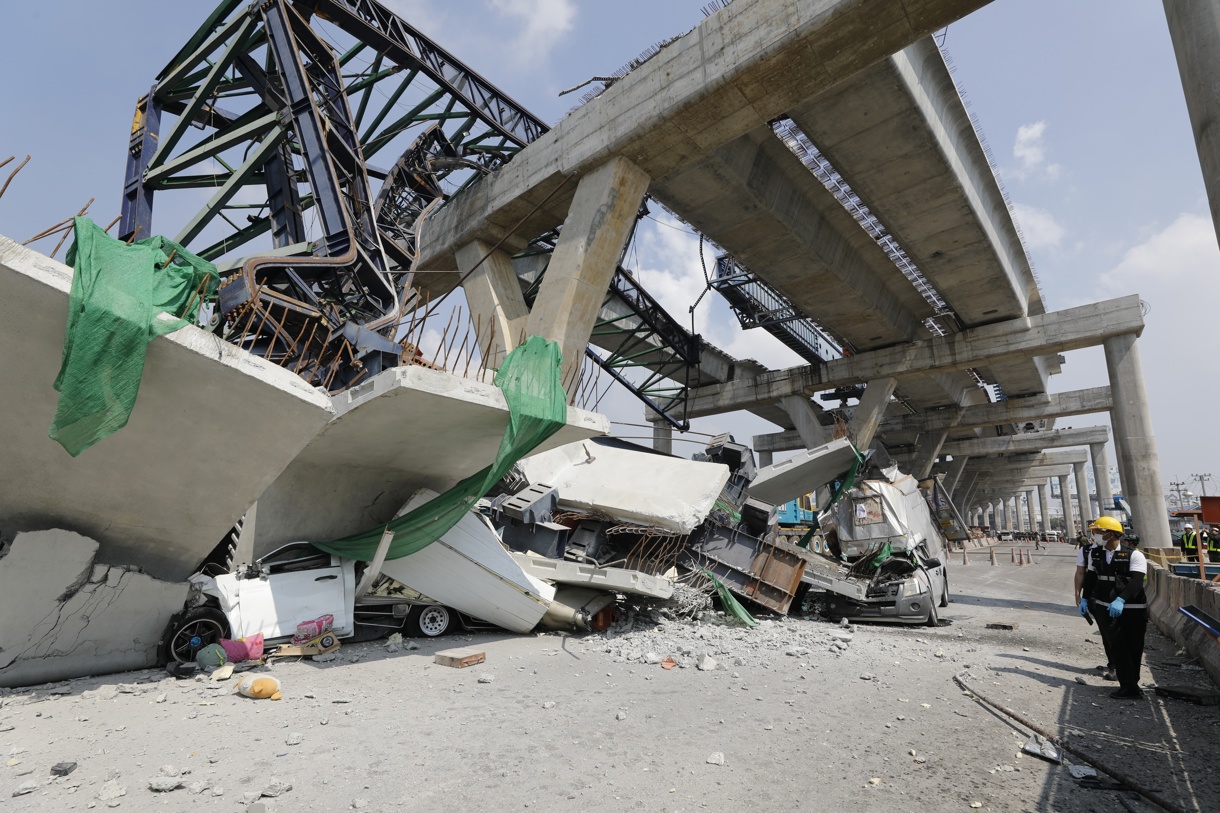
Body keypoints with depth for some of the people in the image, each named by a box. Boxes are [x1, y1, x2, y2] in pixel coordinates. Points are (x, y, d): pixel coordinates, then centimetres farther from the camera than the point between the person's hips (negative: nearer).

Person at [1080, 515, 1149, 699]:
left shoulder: (1134, 555, -11)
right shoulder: (1094, 554, 5)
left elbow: (1137, 580, -22)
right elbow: (1090, 577, 15)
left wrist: (1121, 600, -34)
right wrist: (1085, 598, 14)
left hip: (1132, 609, -3)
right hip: (1105, 608, 4)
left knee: (1134, 649, 6)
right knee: (1117, 647, 1)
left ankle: (1130, 685, 17)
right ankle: (1129, 687, 8)